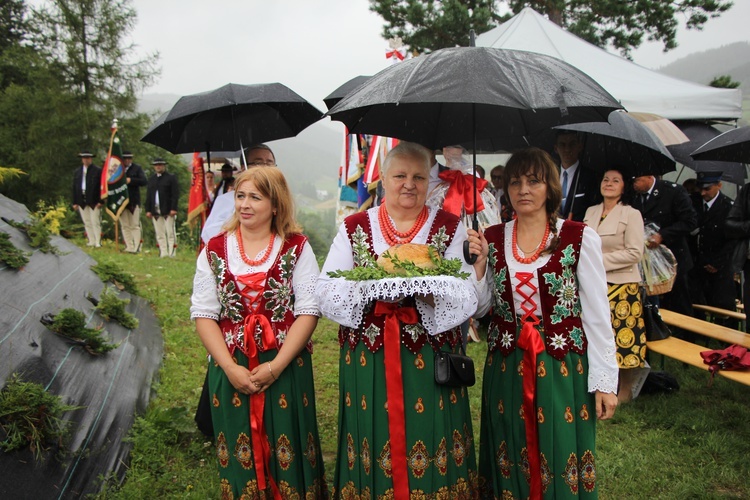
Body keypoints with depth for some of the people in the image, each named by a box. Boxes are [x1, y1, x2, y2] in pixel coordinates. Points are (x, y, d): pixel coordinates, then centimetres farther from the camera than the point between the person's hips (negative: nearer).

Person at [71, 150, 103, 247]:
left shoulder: (98, 171, 0)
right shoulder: (77, 172, 15)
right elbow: (74, 188, 15)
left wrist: (100, 201, -12)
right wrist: (75, 202, 9)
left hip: (93, 201, -5)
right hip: (81, 201, 5)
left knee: (95, 222, -5)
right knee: (87, 222, 7)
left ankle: (98, 242, 0)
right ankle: (91, 241, 13)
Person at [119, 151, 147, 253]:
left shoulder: (137, 168, 4)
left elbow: (144, 181, -6)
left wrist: (131, 180, -15)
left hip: (133, 201, -3)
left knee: (135, 225, -2)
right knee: (125, 226, 4)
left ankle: (136, 247, -2)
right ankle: (129, 247, 8)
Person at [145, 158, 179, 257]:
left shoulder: (171, 177, 4)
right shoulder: (151, 179, 18)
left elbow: (175, 194, -4)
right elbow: (148, 196, 16)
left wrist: (173, 208, -13)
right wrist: (148, 210, 7)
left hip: (168, 211, -4)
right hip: (155, 211, 5)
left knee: (170, 233, -3)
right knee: (159, 234, 4)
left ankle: (171, 253, -1)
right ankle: (163, 253, 6)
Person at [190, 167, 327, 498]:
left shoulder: (297, 248, -3)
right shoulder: (215, 250, 2)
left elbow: (308, 312, -7)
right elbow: (203, 315, 0)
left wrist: (276, 365, -14)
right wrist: (230, 368, -11)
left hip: (287, 368, -1)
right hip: (231, 370, 2)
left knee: (287, 455, 8)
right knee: (239, 458, 12)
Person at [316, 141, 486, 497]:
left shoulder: (450, 228, 5)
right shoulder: (354, 228, 7)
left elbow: (466, 297, -5)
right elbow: (326, 292, 0)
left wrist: (421, 285, -22)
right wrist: (372, 286, -18)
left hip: (430, 361, 0)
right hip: (368, 359, 1)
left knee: (429, 440, 6)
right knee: (375, 442, 7)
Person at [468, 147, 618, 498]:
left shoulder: (580, 238, -7)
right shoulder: (492, 240, 2)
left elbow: (597, 314, -5)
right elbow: (480, 307, 5)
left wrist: (605, 380, -6)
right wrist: (477, 264, -8)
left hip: (564, 368, -3)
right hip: (506, 367, 3)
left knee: (561, 457, 9)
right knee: (510, 460, 15)